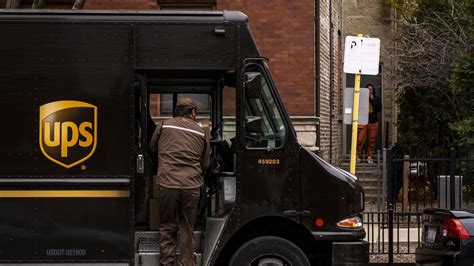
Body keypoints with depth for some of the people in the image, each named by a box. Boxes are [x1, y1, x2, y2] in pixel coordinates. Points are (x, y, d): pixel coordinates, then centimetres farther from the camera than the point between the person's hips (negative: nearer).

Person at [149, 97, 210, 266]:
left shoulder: (164, 126, 4)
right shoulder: (202, 133, 8)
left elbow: (151, 148, 19)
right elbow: (205, 164, 16)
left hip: (167, 185, -1)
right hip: (192, 187, 1)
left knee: (167, 228, 8)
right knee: (187, 230, 10)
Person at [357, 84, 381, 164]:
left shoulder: (376, 99, 11)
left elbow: (379, 108, -1)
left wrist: (373, 100, -6)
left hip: (373, 122, 2)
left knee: (372, 141, 3)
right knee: (360, 139, -9)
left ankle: (370, 157, 10)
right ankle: (357, 155, 1)